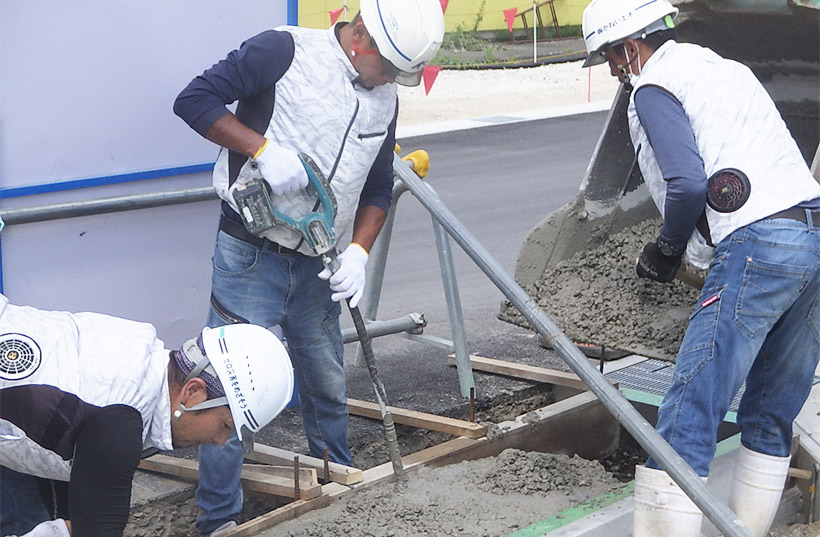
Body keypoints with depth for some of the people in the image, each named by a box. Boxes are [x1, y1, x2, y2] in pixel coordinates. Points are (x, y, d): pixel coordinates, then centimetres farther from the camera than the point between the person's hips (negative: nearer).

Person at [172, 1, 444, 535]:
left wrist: (359, 251, -2)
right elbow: (195, 99, -13)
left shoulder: (385, 100, 10)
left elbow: (377, 189, 15)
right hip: (251, 256, -6)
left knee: (328, 389, 15)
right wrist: (264, 150, -23)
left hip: (317, 269, 6)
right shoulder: (286, 51, -10)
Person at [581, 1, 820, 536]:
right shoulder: (731, 69, 28)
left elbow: (687, 184, -14)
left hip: (758, 245, -9)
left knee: (687, 417, -9)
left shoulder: (654, 88, 1)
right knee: (771, 418, 16)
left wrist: (667, 250, 5)